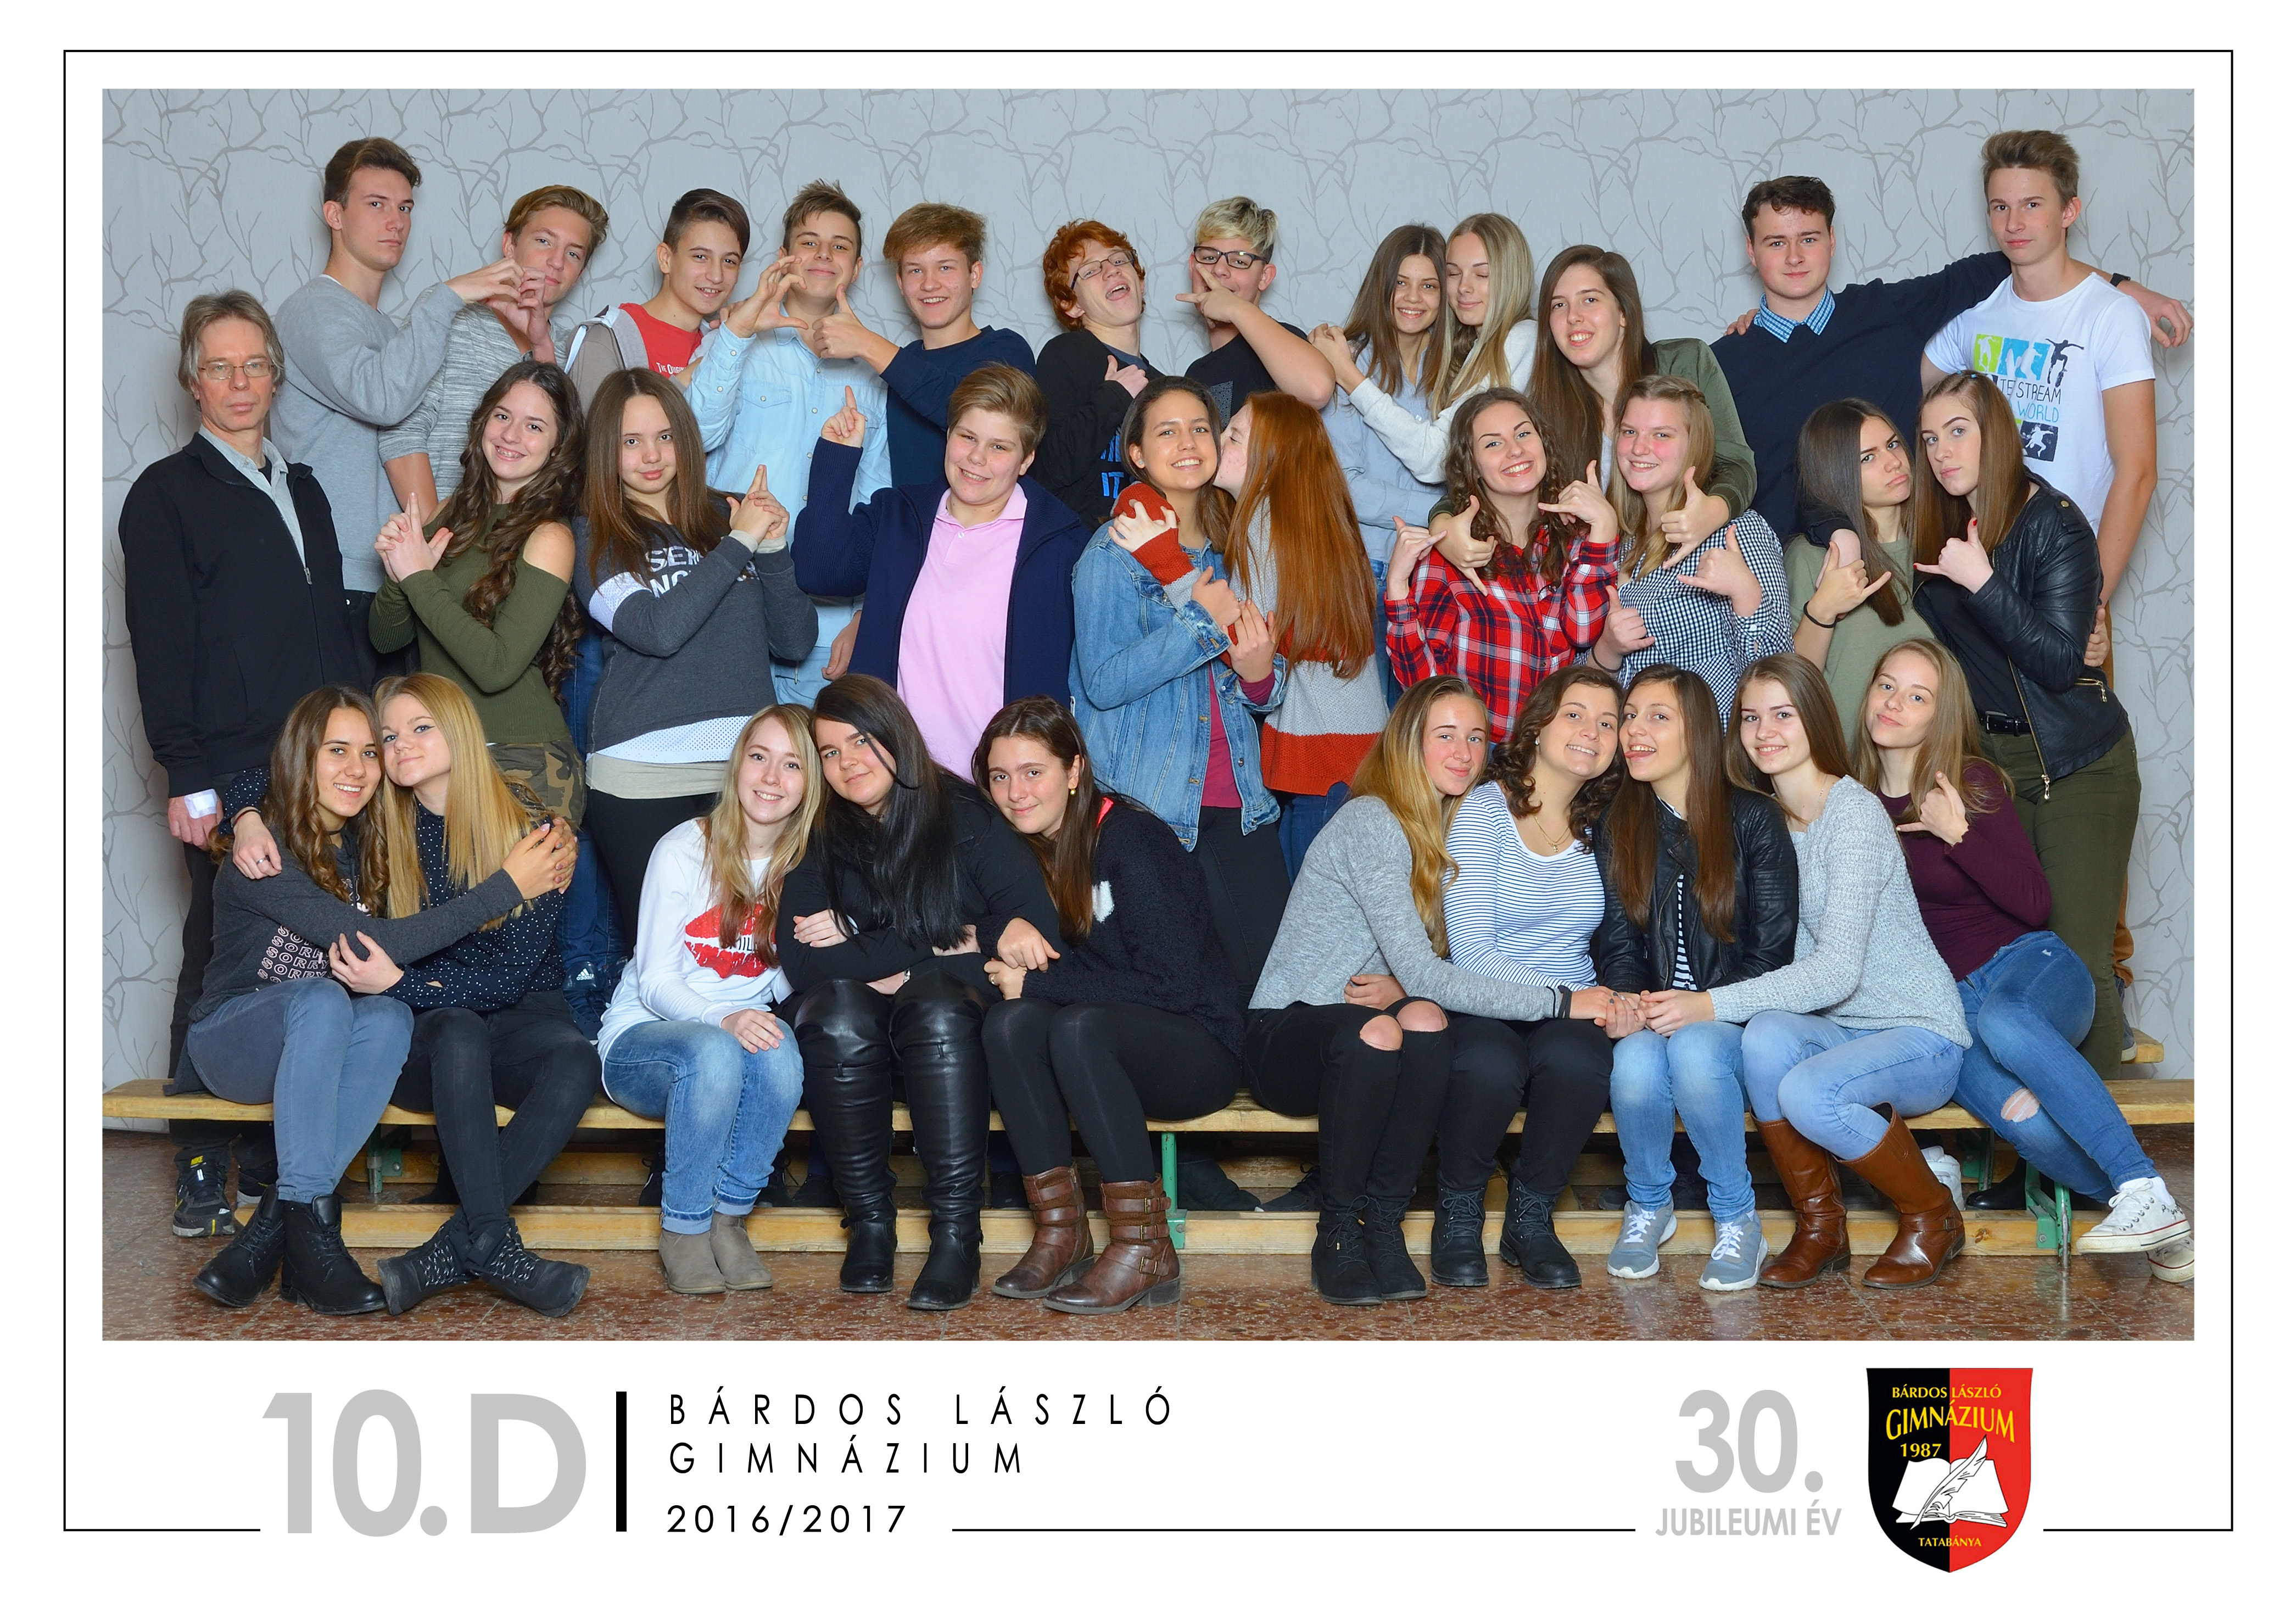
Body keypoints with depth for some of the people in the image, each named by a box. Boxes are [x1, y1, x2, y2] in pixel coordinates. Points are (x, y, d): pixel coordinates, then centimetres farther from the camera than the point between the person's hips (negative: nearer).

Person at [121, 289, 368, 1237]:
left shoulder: (301, 490, 19)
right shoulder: (168, 495, 1)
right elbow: (161, 651, -5)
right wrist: (187, 779, -12)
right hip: (228, 772, -5)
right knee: (223, 964, -2)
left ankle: (277, 1166, 11)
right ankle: (204, 1176, 5)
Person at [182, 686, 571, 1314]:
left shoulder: (367, 847, 2)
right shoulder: (262, 851, -20)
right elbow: (378, 945, -28)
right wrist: (506, 887, -29)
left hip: (316, 1049, 5)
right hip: (228, 1040, -5)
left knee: (390, 1017, -29)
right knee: (321, 997, -36)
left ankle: (266, 1236, -31)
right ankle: (310, 1223, -37)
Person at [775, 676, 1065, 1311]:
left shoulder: (969, 819, 2)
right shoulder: (822, 845, 7)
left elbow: (1039, 929, -11)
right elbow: (800, 965, -8)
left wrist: (865, 949, -12)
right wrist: (935, 946, -14)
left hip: (960, 1038, -1)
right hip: (859, 1053, 2)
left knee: (934, 1000, -33)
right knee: (836, 1005, -30)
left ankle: (957, 1232, -33)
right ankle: (868, 1222, -21)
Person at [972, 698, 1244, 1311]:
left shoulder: (1131, 838, -15)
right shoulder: (1021, 848, 6)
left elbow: (1173, 985, -20)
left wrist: (1043, 980, -19)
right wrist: (1012, 953, -16)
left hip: (1200, 1048, -6)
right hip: (1111, 1054, 6)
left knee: (1079, 1026, -34)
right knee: (1009, 1021, -23)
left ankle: (1146, 1251, -29)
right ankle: (1062, 1234, -19)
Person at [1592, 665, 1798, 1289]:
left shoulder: (1754, 818, -2)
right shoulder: (1617, 827, 9)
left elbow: (1773, 949, -5)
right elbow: (1616, 943, 6)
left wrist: (1705, 1009, -20)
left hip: (1733, 1020, -2)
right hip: (1652, 1019, 3)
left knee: (1694, 1050, -36)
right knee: (1635, 1062, -32)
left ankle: (1737, 1219, -15)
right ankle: (1648, 1206, -3)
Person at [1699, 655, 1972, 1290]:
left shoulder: (1856, 814, -17)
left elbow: (1836, 970, -26)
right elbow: (1778, 959, 4)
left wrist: (1711, 1004, -30)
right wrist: (1692, 1002, -14)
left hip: (1921, 1035, -5)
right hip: (1838, 1029, 6)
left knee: (1807, 1094, -33)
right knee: (1766, 1035, -28)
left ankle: (1933, 1213, -3)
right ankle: (1820, 1228, -9)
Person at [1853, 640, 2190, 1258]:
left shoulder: (1972, 783, -3)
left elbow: (2034, 904, -10)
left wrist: (1958, 833, -17)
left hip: (2028, 964, -2)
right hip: (1945, 1008, 2)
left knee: (2002, 1021, -41)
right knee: (2021, 1116, -32)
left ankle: (2147, 1196, -39)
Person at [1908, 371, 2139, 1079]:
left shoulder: (2053, 522, -12)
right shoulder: (1939, 528, 6)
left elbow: (2060, 661, -19)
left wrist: (1982, 583, -24)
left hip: (2079, 765, -6)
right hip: (1991, 758, 6)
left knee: (2077, 960, -9)